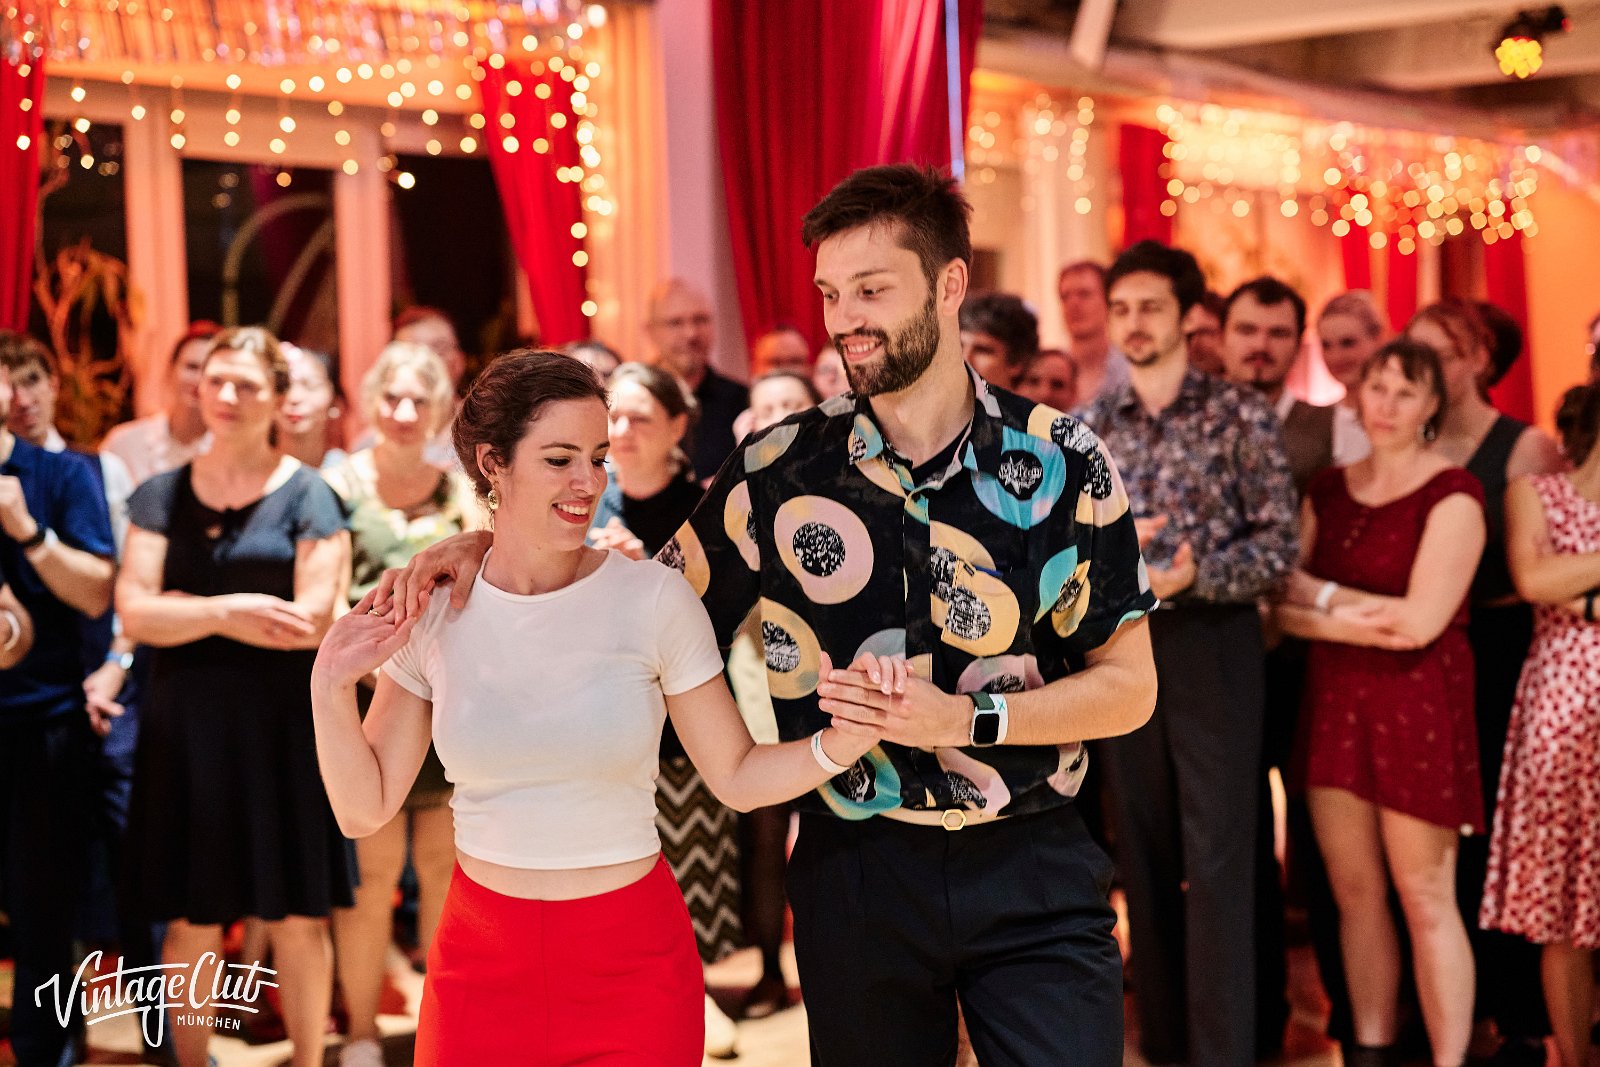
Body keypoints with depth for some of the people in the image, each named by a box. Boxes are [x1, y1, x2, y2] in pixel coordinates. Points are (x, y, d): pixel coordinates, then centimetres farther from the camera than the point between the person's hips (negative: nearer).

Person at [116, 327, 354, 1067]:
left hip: (285, 727, -2)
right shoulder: (161, 496, 8)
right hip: (186, 727, 2)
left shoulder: (307, 494, 0)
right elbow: (134, 614, -3)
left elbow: (317, 621, -11)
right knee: (192, 921, 6)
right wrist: (226, 610, -18)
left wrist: (187, 614, -8)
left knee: (297, 916, 3)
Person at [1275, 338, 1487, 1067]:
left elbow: (1420, 622, -14)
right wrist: (1370, 620, -10)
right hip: (1335, 703, 5)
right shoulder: (1328, 490, 11)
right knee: (1353, 891, 9)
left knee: (1424, 898, -2)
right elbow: (1282, 599, 5)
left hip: (1417, 705, -5)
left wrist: (1324, 601, -6)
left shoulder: (1452, 494, -7)